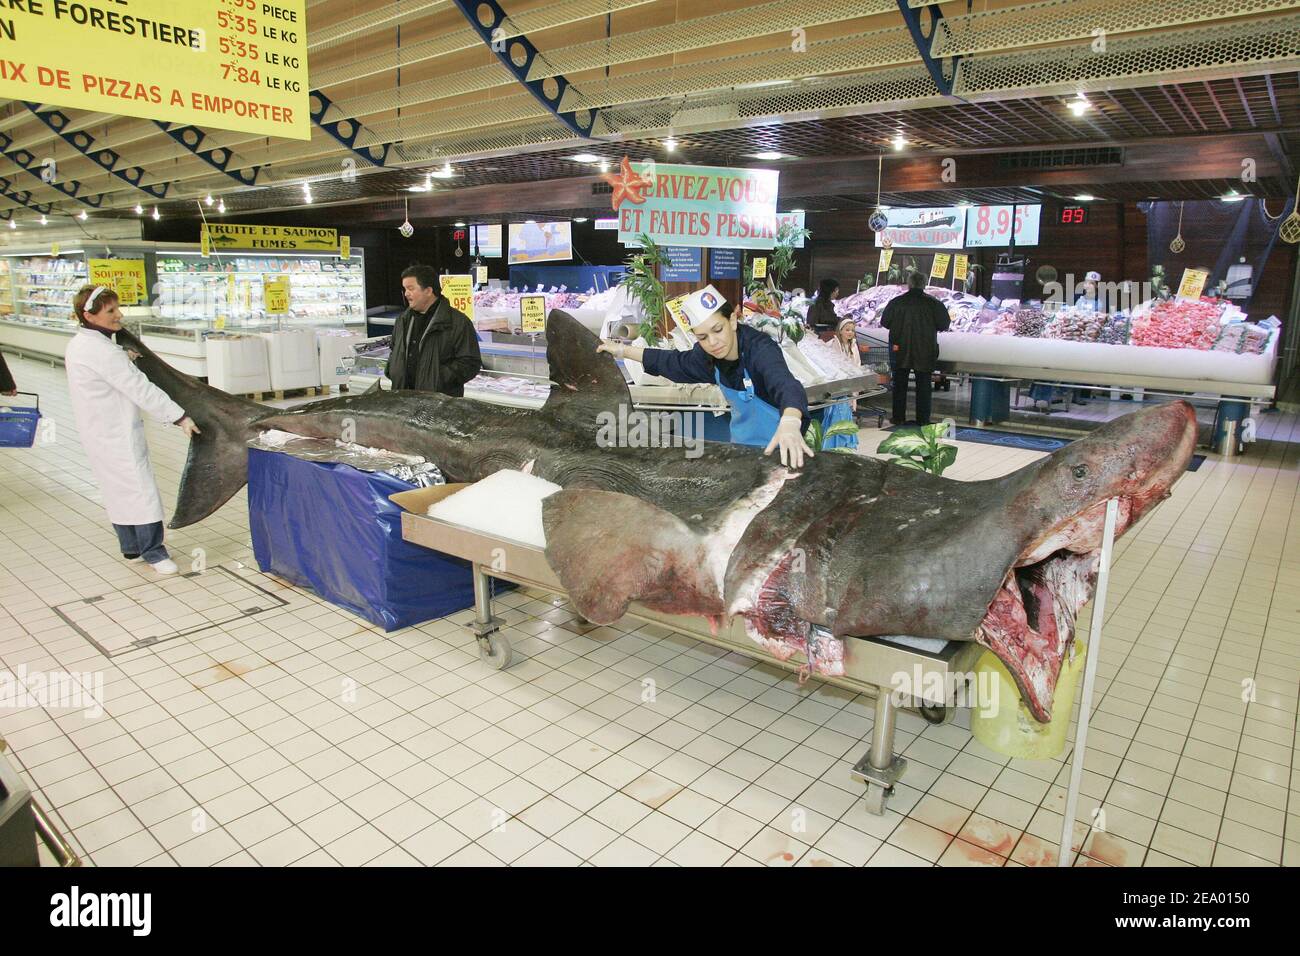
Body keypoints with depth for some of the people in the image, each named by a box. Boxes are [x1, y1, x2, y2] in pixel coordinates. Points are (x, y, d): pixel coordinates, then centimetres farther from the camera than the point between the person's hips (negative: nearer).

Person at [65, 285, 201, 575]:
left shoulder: (79, 344, 10)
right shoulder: (101, 350, -22)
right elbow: (141, 389, -23)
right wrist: (180, 417, -21)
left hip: (99, 431, 10)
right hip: (117, 435, -10)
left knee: (119, 491, 17)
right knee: (140, 489, -5)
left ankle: (131, 548, 26)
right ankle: (153, 552, 2)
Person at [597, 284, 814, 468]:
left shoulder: (760, 349, -31)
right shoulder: (708, 356, -11)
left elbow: (786, 385, -51)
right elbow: (672, 362, 9)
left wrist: (789, 424, -72)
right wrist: (622, 350, 11)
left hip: (777, 448, -6)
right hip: (741, 443, 6)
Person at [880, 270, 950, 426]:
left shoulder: (896, 302, -5)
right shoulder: (934, 303, -6)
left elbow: (885, 322, 2)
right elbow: (944, 325, -4)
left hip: (900, 350, 1)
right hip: (925, 351, 0)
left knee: (900, 384, 11)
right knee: (923, 385, 7)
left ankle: (898, 417, 13)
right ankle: (923, 419, 8)